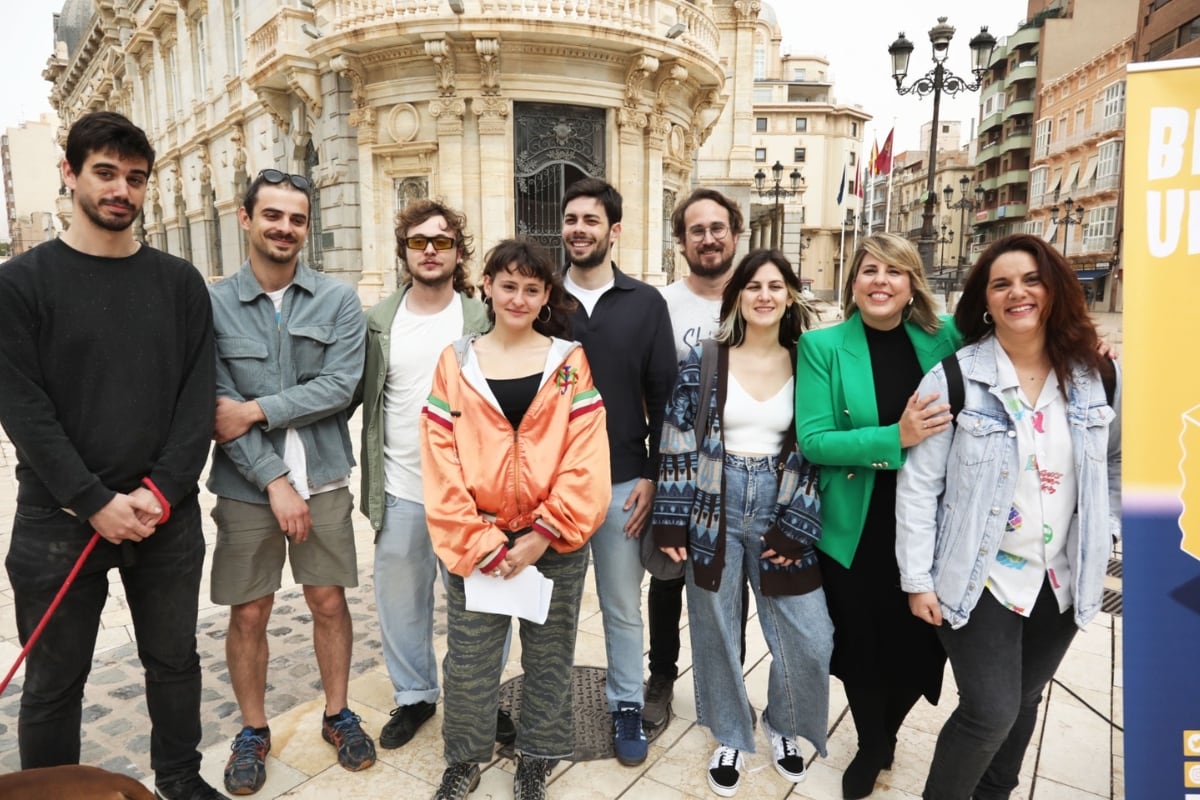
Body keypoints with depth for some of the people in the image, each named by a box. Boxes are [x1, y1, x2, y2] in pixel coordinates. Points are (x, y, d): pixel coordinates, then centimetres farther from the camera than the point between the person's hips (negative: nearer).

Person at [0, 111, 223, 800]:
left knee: (175, 661, 16)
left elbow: (199, 397, -1)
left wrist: (162, 492, -11)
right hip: (59, 520, -2)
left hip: (168, 517, 2)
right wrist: (97, 503, -15)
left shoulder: (179, 281, 4)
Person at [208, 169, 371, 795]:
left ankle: (337, 715, 33)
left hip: (323, 480, 1)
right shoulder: (213, 303, -4)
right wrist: (274, 479, -14)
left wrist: (255, 411, -15)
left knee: (329, 602, 12)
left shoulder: (338, 300, -2)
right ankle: (253, 731, 33)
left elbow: (340, 387, -12)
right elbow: (215, 405, -9)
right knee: (248, 615, 11)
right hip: (246, 485, 0)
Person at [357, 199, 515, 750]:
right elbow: (359, 398, 6)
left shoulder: (485, 321, -4)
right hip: (400, 494, 2)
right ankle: (413, 696, 37)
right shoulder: (378, 322, 2)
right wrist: (371, 485, 3)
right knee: (401, 603, 16)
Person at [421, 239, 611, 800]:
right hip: (476, 541, 0)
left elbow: (586, 458, -6)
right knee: (468, 662, 11)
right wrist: (478, 541, -11)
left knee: (548, 658, 14)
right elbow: (441, 459, -3)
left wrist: (543, 534, -13)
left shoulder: (570, 362, 1)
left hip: (555, 541, 0)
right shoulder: (456, 362, 2)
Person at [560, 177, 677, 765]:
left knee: (623, 605, 12)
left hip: (622, 482, 0)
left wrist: (653, 475, -4)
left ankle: (626, 707, 32)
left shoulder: (646, 303, 0)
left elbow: (663, 396, 1)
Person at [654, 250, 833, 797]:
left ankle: (783, 726, 35)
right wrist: (671, 521, -7)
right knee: (715, 632, 12)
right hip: (713, 510, -1)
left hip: (779, 512, 1)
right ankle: (730, 737, 37)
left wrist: (795, 526, -4)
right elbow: (677, 443, -3)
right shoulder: (704, 361, -3)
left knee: (810, 641, 3)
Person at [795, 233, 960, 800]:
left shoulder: (942, 339, -2)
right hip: (853, 530, -2)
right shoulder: (823, 346, -9)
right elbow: (812, 440, -15)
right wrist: (895, 439, -26)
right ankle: (870, 747, 42)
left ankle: (888, 732, 46)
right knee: (861, 642, 14)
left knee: (919, 639, 14)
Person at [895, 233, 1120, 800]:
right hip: (979, 577, -4)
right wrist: (917, 579, -12)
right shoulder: (955, 378, -13)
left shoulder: (1099, 375, -1)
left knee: (1024, 701, 19)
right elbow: (918, 485, -12)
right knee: (991, 711, -5)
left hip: (1063, 579, 5)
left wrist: (1105, 530, 6)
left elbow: (1117, 461, 15)